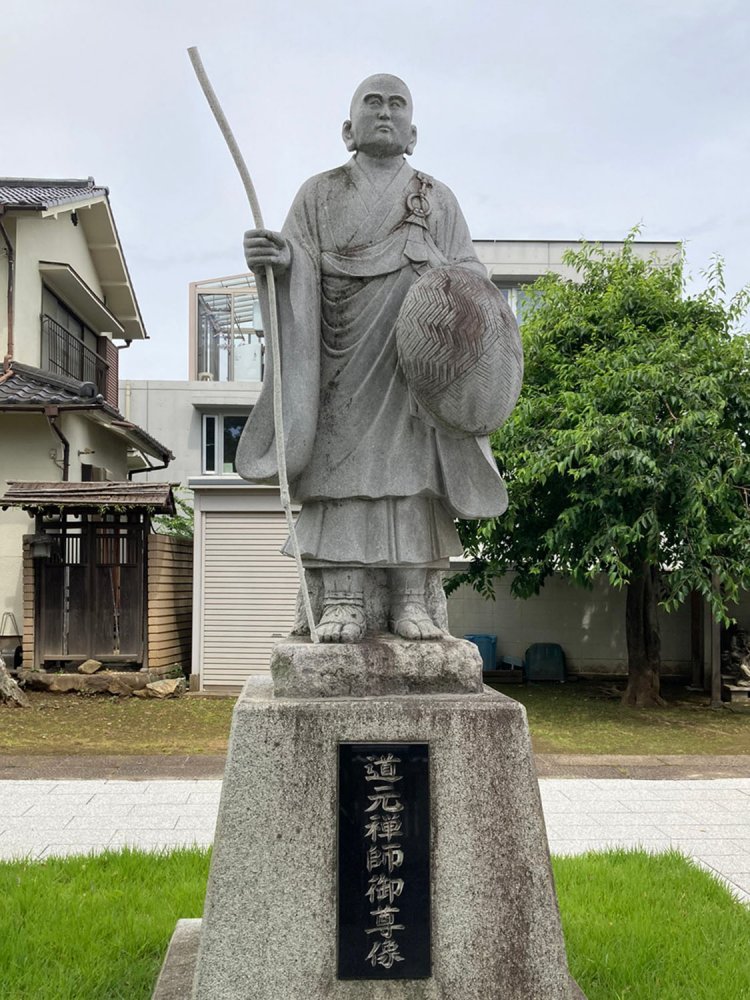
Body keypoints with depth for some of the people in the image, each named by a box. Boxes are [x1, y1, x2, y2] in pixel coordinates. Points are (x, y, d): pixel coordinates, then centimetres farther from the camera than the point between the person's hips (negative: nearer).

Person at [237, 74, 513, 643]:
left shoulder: (437, 200, 18)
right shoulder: (320, 194, 16)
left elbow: (469, 273, 11)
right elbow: (299, 274, 5)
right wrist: (277, 260, -17)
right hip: (343, 361, -1)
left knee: (411, 466, -7)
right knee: (341, 464, -10)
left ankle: (410, 600, -6)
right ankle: (342, 601, -10)